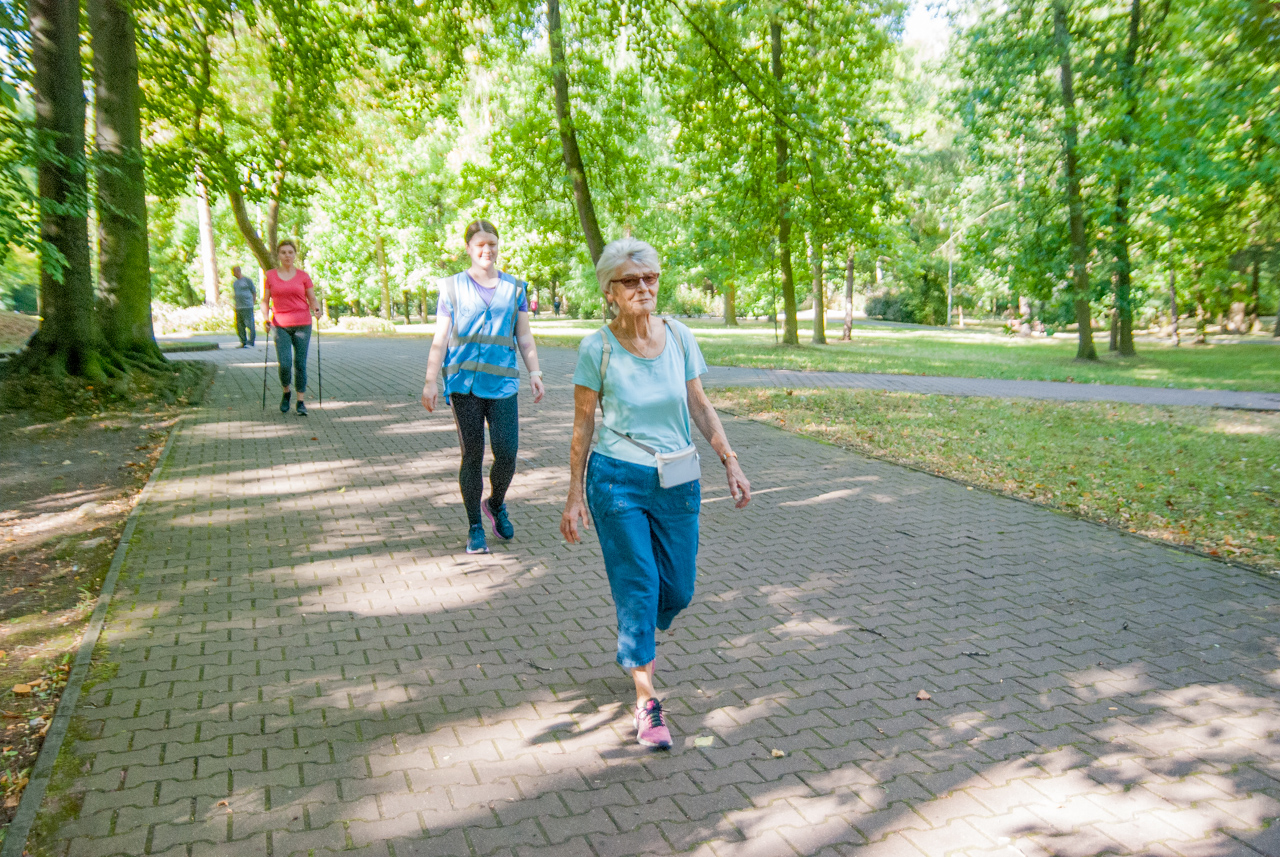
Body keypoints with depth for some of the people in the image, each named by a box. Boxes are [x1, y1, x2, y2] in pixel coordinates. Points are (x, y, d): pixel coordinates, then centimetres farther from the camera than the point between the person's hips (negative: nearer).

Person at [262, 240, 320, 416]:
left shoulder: (303, 276, 5)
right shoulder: (270, 276, 5)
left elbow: (312, 299, 7)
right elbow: (265, 301, 9)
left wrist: (316, 309, -14)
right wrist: (265, 318, -7)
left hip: (302, 324, 0)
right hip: (280, 326, 0)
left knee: (300, 364, 1)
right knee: (284, 365, -10)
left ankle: (301, 402, 10)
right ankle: (286, 392, 18)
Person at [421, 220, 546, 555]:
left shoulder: (515, 287, 13)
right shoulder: (452, 287, 7)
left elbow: (525, 338, 15)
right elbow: (440, 339, 5)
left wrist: (535, 373, 4)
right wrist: (431, 380, -3)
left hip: (502, 383, 1)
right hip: (464, 383, -1)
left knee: (507, 454, -6)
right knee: (472, 455, 1)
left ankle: (496, 504, 25)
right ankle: (475, 527, 15)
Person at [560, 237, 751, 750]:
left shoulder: (679, 337, -1)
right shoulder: (597, 349, -10)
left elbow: (699, 406, 7)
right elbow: (583, 424, -3)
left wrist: (730, 461, 0)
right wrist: (575, 495, -2)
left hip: (677, 481, 4)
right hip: (618, 479, -3)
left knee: (678, 590, 11)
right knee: (638, 586, -3)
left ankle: (639, 641, 45)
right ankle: (647, 701, 11)